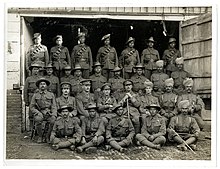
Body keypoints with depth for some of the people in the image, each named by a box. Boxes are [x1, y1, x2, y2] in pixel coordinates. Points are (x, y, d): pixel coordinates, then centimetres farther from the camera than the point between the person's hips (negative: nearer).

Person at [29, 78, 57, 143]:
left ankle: (48, 136, -8)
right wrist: (38, 113, -9)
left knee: (53, 121, -31)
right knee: (38, 119, -34)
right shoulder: (35, 95, 13)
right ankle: (40, 136, -11)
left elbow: (54, 107, 9)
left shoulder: (51, 95, 14)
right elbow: (31, 107, 9)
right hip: (39, 113, 0)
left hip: (49, 113, 0)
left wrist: (54, 115, -9)